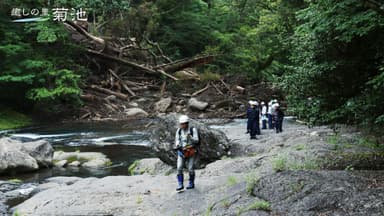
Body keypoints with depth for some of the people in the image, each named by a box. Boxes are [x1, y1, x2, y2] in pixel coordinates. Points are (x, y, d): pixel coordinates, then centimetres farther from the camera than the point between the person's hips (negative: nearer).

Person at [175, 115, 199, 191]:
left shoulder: (193, 130, -9)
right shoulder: (179, 130, 1)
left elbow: (196, 141, -12)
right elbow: (177, 140, 6)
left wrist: (190, 137, -30)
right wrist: (177, 145, -16)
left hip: (191, 151, -3)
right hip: (181, 151, 3)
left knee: (190, 168, -1)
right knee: (179, 168, -9)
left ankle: (191, 183, 18)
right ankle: (180, 185, -3)